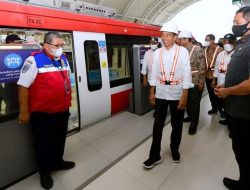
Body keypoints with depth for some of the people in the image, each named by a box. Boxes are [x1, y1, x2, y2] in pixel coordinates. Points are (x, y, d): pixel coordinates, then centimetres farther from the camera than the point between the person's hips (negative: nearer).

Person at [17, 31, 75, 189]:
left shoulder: (63, 59, 6)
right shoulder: (34, 61, -14)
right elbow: (23, 86, -14)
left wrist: (68, 102, 16)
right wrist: (24, 112, -12)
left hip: (63, 110, 6)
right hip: (42, 113, -6)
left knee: (60, 139, 22)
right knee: (44, 143, 13)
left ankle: (57, 162, 47)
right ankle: (45, 172, 36)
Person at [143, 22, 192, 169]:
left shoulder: (183, 51, -5)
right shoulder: (157, 52, 4)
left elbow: (187, 74, -8)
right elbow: (154, 73, 6)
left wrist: (184, 96, -13)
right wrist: (152, 93, 5)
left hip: (177, 94, -2)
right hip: (161, 93, 2)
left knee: (177, 125, 13)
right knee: (158, 125, 6)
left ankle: (175, 150, 38)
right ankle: (155, 156, 20)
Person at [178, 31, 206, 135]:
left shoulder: (198, 50, -11)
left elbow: (202, 68, -12)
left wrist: (201, 82, -14)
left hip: (195, 82, -5)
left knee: (194, 104, 5)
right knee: (187, 102, 17)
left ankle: (193, 124, 20)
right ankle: (190, 116, 40)